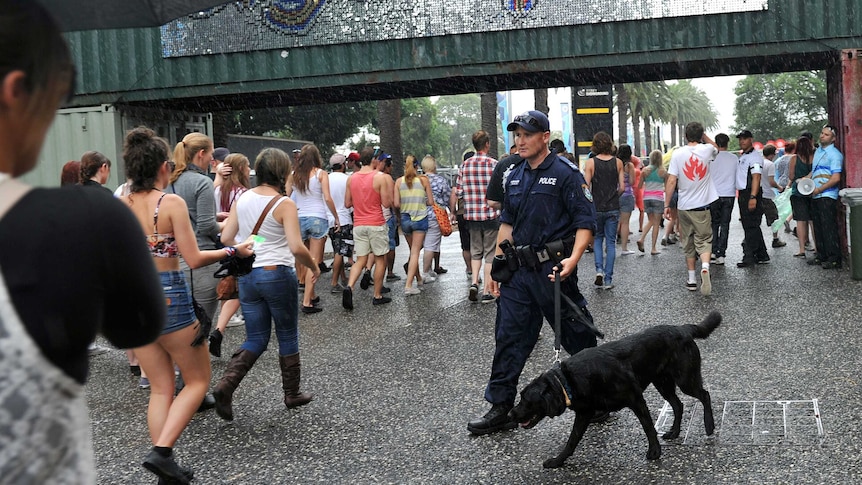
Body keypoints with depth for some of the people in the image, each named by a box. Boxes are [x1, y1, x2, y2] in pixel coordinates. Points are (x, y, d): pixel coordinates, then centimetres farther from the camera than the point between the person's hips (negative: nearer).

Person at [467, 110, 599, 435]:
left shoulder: (565, 173, -8)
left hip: (552, 269, -7)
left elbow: (585, 222, -12)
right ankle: (500, 408, 14)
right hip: (519, 270, 7)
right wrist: (498, 264, 16)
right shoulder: (515, 176, 13)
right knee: (509, 337, 7)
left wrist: (572, 259, -25)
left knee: (577, 335, 4)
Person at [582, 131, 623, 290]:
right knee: (610, 242, 7)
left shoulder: (590, 162, -7)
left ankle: (599, 269, 0)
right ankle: (608, 279, 7)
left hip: (596, 208, -1)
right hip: (613, 208, 1)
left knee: (598, 238, 18)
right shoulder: (618, 162, 0)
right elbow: (622, 187, 0)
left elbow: (586, 187, -10)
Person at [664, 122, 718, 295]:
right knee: (704, 241, 2)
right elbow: (716, 147, 25)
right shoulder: (706, 150, -3)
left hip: (684, 206, 1)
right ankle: (705, 267, -26)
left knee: (688, 244, 13)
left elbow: (671, 181, -8)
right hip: (702, 205, -1)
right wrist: (703, 135, 22)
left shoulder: (678, 153, -6)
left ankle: (691, 279, 18)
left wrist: (667, 205, -2)